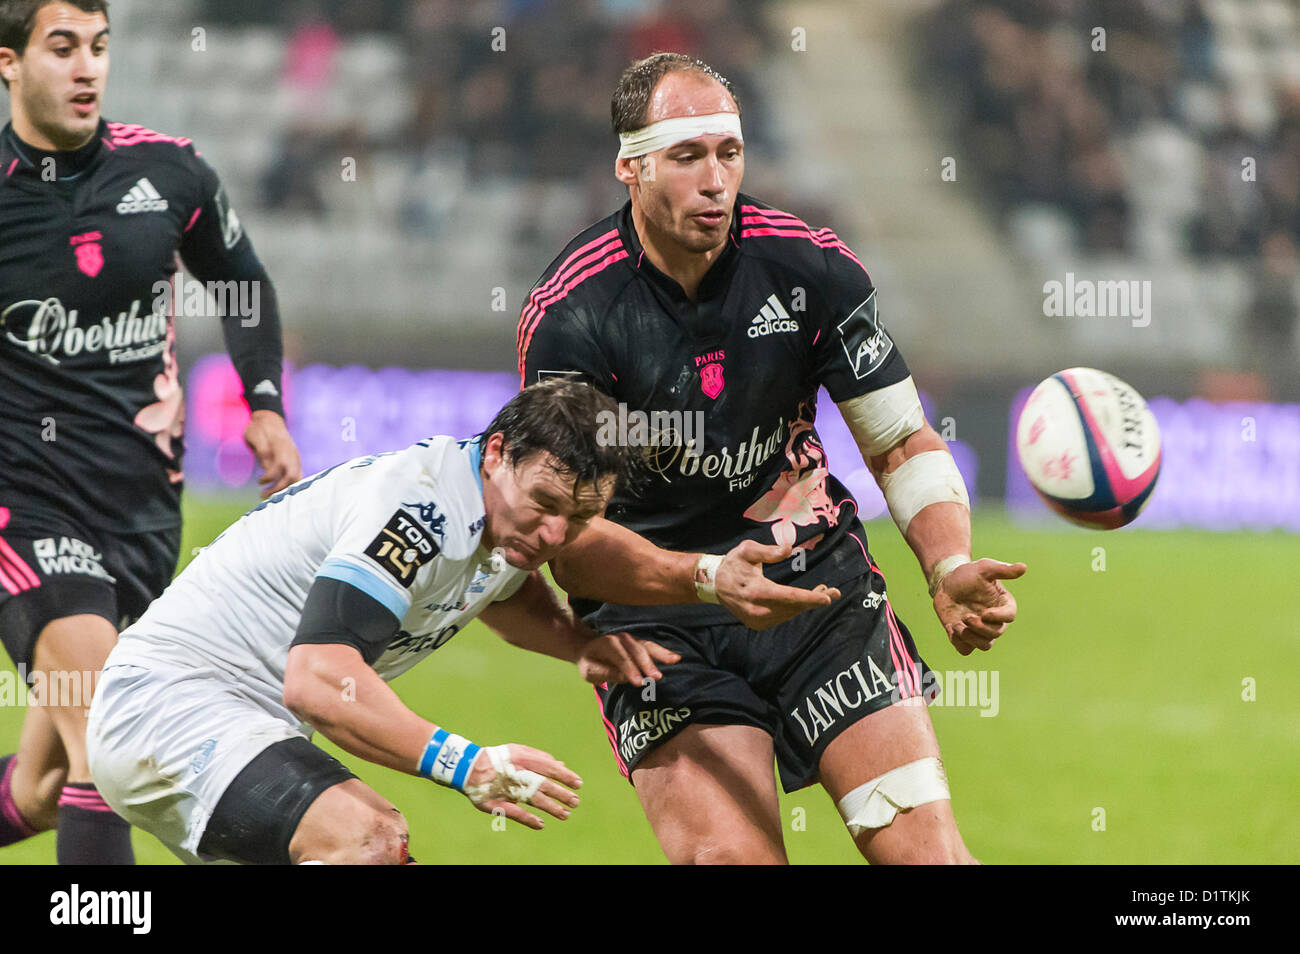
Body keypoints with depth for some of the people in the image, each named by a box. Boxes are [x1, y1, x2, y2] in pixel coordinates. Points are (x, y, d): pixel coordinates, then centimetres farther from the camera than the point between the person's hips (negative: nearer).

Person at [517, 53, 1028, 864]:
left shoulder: (812, 267, -5)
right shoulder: (570, 316, -14)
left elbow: (906, 446, 4)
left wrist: (951, 569, -15)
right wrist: (707, 580, -34)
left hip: (819, 579, 3)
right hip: (655, 618, -2)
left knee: (924, 844, -10)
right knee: (729, 853, -21)